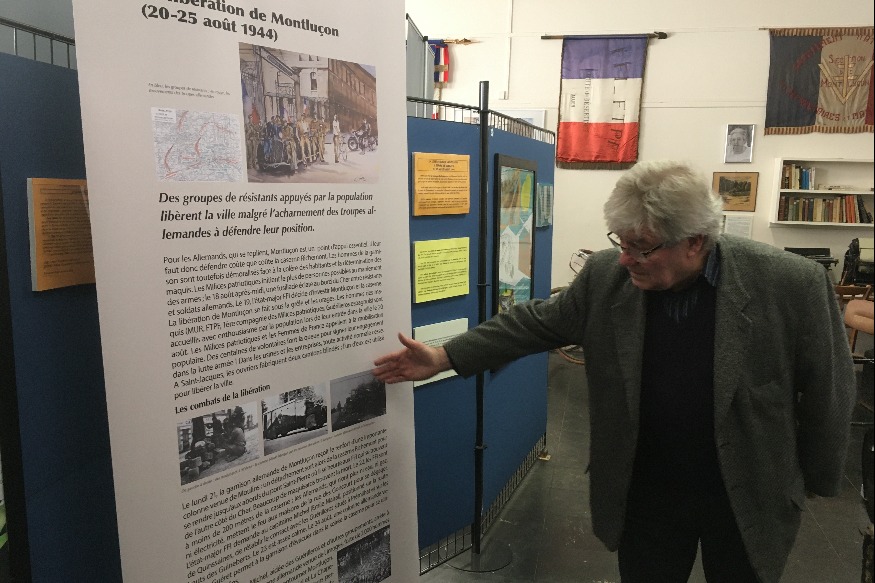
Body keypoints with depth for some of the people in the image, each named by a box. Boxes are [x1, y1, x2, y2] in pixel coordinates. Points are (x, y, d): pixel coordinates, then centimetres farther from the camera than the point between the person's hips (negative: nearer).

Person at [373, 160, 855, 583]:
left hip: (748, 501, -1)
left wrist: (816, 482, 3)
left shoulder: (794, 284, -19)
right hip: (644, 497, 2)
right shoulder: (606, 276, -12)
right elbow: (538, 322, -2)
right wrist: (445, 357, -7)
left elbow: (828, 389, -7)